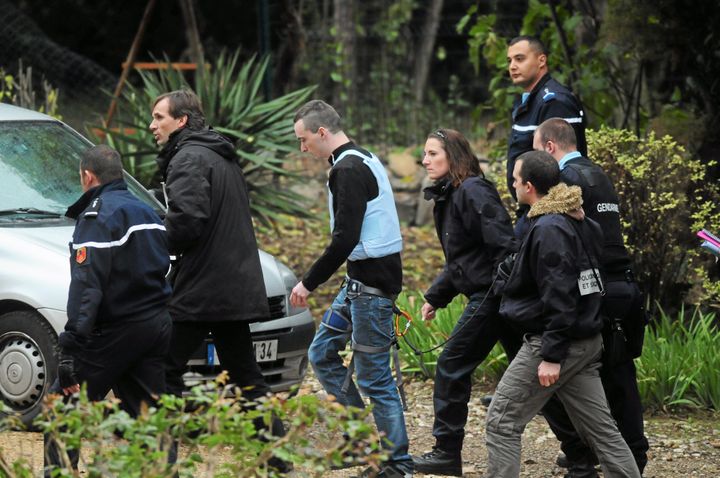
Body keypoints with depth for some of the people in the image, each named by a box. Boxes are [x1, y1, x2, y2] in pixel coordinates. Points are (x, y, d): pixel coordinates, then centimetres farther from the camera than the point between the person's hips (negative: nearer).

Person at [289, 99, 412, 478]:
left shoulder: (347, 170, -17)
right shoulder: (364, 160, 15)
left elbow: (345, 239, -24)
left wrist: (309, 283, -16)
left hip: (371, 283, -11)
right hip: (361, 280, 11)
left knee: (374, 376, -5)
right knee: (321, 354, 16)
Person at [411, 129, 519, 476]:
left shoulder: (473, 192, -13)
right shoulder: (448, 197, 18)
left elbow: (502, 244, -22)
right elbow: (459, 260, 26)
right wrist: (435, 297, 23)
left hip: (491, 294, -10)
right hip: (487, 295, 10)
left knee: (452, 367, -2)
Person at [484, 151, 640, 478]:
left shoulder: (549, 229, -18)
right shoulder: (580, 223, 11)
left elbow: (558, 296, -23)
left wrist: (551, 356, -22)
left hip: (555, 341, -9)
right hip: (587, 343, 9)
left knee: (501, 425, 0)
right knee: (600, 429, 10)